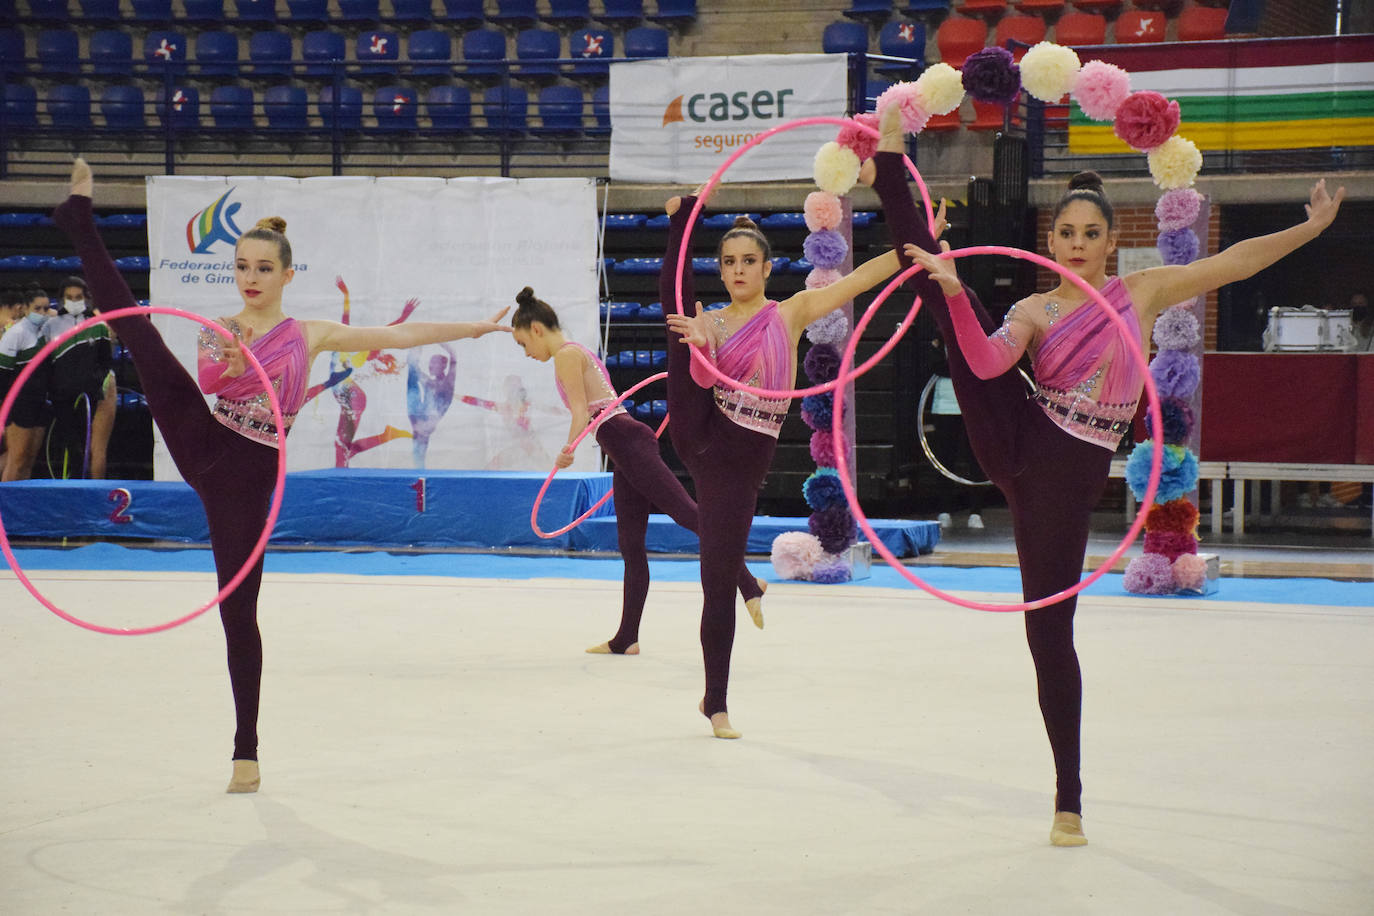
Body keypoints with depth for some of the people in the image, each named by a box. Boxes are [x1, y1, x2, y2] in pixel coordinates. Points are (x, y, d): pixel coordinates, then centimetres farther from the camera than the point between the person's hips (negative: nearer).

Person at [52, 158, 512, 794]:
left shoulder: (309, 335, 9)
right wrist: (232, 364, -25)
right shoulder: (214, 331, 13)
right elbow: (207, 379, -5)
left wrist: (477, 327, 9)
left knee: (238, 607, -1)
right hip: (201, 446, 2)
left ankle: (247, 751, 7)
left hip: (248, 474, -1)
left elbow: (399, 335, 10)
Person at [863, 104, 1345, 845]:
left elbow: (1236, 262, 8)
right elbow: (986, 364, -14)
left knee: (1050, 628, 1)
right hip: (1016, 445, 1)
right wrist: (954, 290, -26)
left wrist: (1311, 226, 5)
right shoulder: (1034, 311, 6)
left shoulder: (1142, 292, 9)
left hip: (1069, 475, -1)